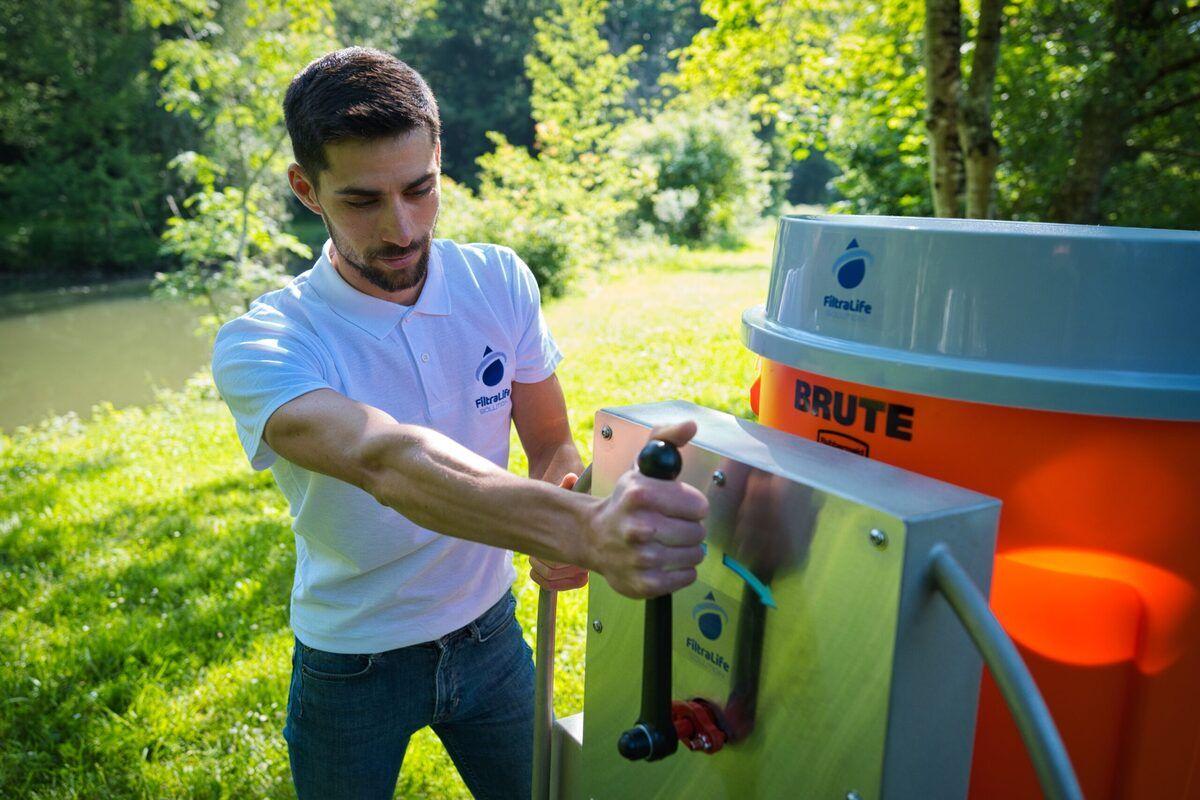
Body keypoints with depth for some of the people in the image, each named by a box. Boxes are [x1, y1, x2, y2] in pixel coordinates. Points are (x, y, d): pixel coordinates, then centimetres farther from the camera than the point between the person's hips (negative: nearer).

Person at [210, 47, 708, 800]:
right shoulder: (259, 346, -23)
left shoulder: (499, 280, -11)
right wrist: (586, 528, -59)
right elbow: (386, 461, -42)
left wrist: (566, 524, -29)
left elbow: (552, 447, -5)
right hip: (353, 665, -2)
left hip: (489, 632, 3)